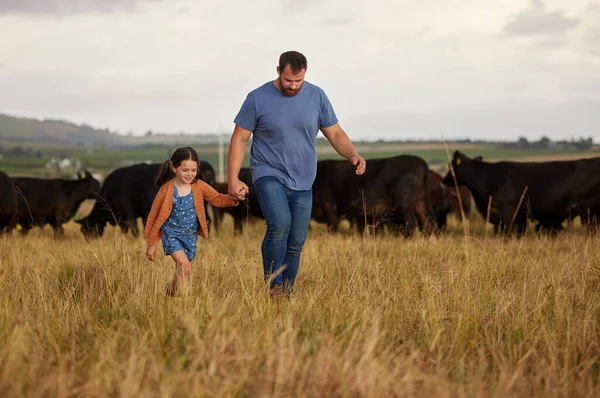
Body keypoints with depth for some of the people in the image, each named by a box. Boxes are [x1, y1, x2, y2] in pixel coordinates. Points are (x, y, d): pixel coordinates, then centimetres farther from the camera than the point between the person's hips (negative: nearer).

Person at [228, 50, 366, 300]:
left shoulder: (316, 97, 1)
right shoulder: (258, 99, -7)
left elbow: (335, 133, 6)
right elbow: (240, 139, -2)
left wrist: (353, 156, -13)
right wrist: (233, 180, -9)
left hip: (302, 182, 4)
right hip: (269, 176, -3)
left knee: (296, 244, 6)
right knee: (280, 224, -27)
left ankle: (285, 297, 20)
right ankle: (273, 285, -12)